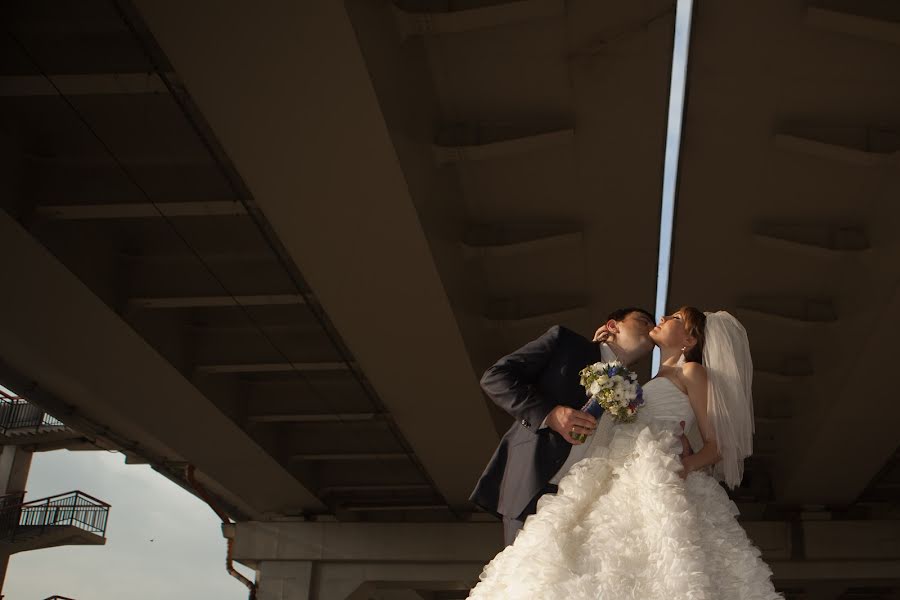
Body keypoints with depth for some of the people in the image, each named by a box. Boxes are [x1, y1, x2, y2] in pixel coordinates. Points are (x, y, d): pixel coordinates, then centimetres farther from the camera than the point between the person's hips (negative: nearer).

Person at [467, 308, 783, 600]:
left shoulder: (693, 372, 12)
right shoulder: (648, 384, 33)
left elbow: (716, 445, 5)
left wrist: (685, 466, -17)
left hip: (654, 476, -6)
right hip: (617, 479, 7)